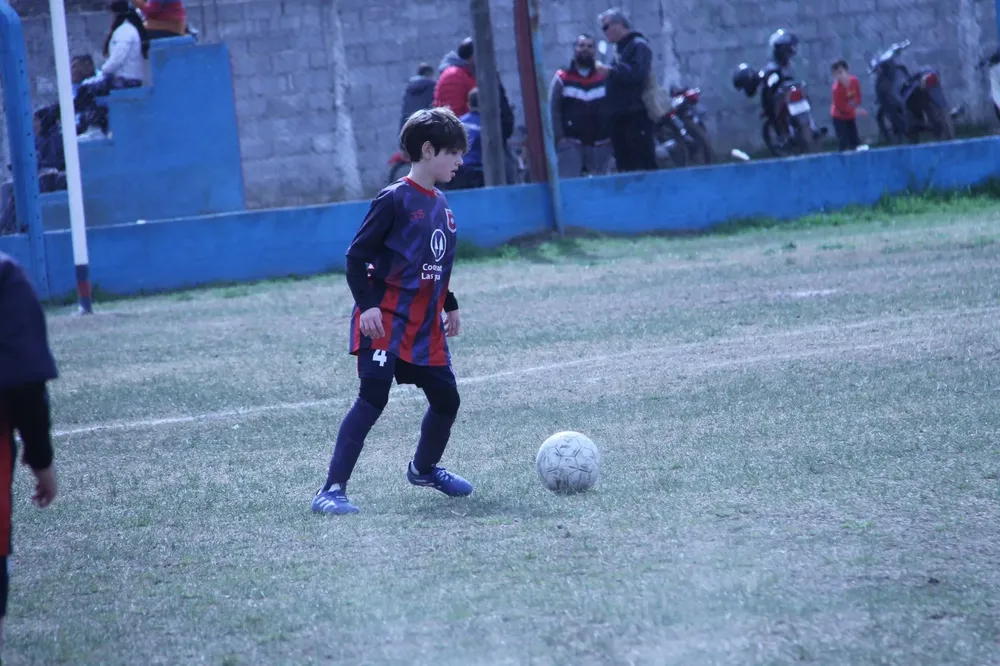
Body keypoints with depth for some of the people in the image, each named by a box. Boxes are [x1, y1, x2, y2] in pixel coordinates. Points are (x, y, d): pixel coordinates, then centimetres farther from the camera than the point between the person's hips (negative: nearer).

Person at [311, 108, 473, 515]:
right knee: (372, 400, -17)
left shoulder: (441, 204, 13)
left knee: (446, 399, 10)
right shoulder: (394, 200, -11)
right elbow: (356, 256, -12)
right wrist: (367, 305, -21)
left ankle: (424, 469, 38)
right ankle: (332, 489, -17)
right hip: (386, 323, -8)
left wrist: (449, 306, 29)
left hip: (425, 328, 8)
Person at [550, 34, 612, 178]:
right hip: (571, 143, -2)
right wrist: (559, 137, -9)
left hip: (600, 143, 2)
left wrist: (613, 135, -7)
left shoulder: (605, 77, 8)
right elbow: (552, 110, 0)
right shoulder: (562, 79, 5)